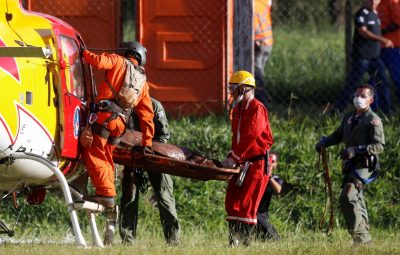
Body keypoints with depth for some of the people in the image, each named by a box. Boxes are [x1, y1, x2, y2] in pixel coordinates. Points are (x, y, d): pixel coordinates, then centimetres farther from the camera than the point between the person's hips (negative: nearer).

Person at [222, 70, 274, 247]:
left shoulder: (257, 109, -12)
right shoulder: (237, 110, 17)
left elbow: (250, 136, -21)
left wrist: (234, 158, -24)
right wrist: (231, 157, 3)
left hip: (257, 162, -9)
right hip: (241, 163, 9)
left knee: (246, 203, -11)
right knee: (231, 202, 4)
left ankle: (244, 241, -9)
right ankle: (234, 241, 7)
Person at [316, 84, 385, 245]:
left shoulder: (373, 120, -9)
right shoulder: (349, 118, 16)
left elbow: (379, 146, -16)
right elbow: (338, 135, 27)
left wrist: (356, 150, -25)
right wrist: (324, 142, 8)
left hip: (364, 165, -9)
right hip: (351, 165, 9)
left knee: (347, 198, -21)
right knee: (357, 201, 15)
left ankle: (360, 237, -21)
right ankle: (364, 240, 24)